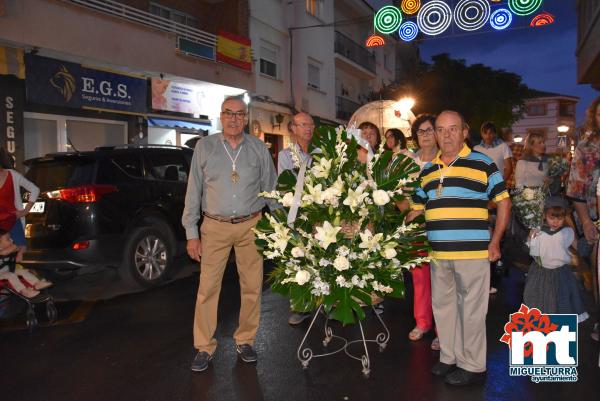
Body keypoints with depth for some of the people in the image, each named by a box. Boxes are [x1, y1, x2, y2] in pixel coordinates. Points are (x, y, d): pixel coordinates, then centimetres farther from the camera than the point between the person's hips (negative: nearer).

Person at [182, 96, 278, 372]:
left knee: (252, 287, 7)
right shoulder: (205, 147, 3)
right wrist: (191, 232, 0)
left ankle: (245, 341, 25)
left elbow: (271, 188, 9)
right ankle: (204, 347, 17)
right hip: (215, 227, -1)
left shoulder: (259, 148, 5)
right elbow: (193, 191, 4)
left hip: (251, 226, 1)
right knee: (208, 288, 1)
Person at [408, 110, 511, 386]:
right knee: (442, 306, 16)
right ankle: (449, 357, 33)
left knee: (471, 309, 5)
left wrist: (495, 242, -5)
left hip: (473, 252, -5)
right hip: (438, 253, 6)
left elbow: (503, 202, 0)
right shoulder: (427, 170, 13)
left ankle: (473, 366, 21)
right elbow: (417, 208, 19)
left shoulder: (482, 163, -2)